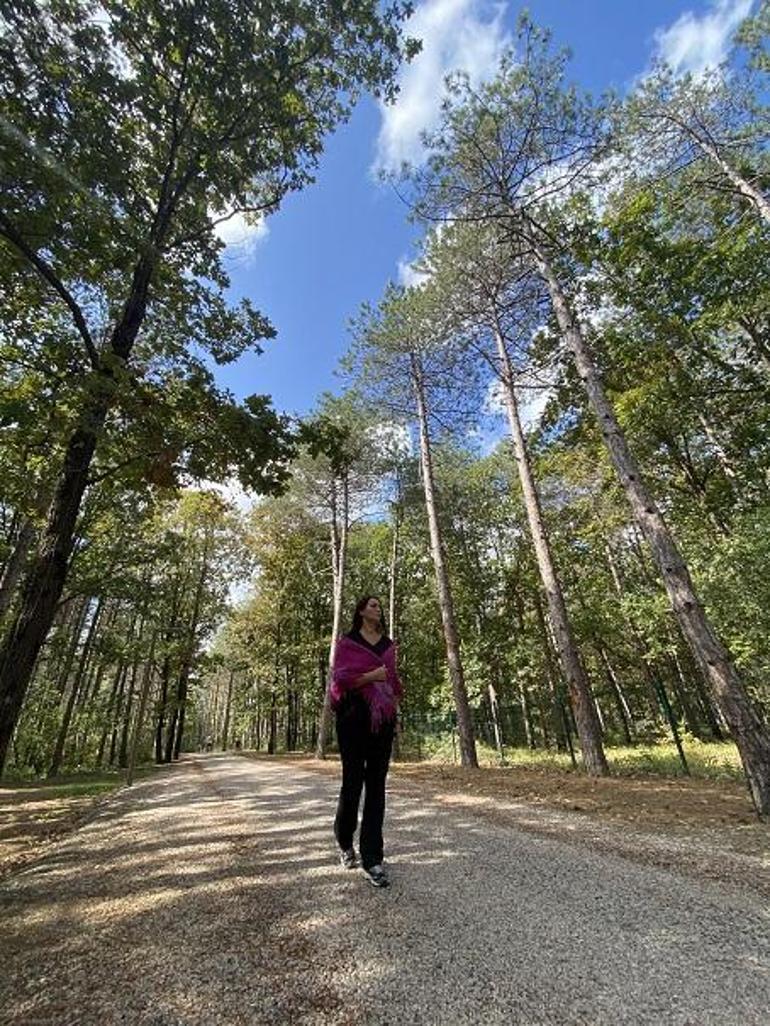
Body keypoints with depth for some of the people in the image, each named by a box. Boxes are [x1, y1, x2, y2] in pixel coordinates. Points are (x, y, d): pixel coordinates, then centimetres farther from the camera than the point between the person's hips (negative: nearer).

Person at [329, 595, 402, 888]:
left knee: (377, 785, 3)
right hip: (354, 717, -4)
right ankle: (344, 840, 30)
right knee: (353, 781, 2)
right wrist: (372, 676, -17)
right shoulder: (346, 642, 0)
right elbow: (340, 679, -8)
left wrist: (394, 709, 8)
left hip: (383, 718, 4)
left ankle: (372, 859, 10)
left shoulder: (388, 644, 14)